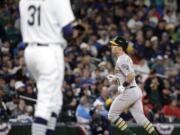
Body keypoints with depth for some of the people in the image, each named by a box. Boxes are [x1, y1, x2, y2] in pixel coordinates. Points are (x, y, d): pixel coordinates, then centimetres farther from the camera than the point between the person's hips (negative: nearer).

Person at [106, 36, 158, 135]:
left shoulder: (121, 60, -15)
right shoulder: (126, 58, 17)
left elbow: (131, 75, -26)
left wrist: (123, 86, -16)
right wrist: (116, 78, 16)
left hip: (128, 92, -10)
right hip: (136, 91, 10)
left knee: (112, 115, 2)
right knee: (141, 119, 7)